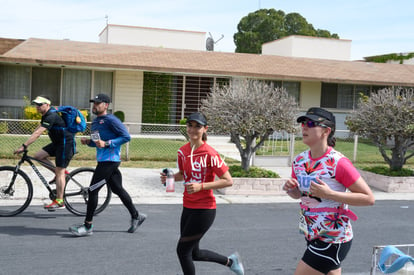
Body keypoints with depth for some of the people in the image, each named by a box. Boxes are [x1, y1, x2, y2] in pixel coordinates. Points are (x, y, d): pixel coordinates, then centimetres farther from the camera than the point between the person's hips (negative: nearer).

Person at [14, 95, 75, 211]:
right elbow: (38, 129, 16)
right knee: (38, 156, 2)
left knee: (59, 172, -9)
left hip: (66, 143, -10)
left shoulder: (51, 116, -23)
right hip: (57, 143, 10)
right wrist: (26, 144, 10)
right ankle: (61, 173, 12)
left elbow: (38, 133, -29)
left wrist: (24, 146, -30)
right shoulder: (46, 114, 10)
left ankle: (59, 202, -4)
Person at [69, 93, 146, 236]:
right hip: (103, 160, 10)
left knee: (92, 190, -8)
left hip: (109, 160, -10)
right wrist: (88, 141, 5)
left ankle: (88, 226, 1)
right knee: (118, 189, 16)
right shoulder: (95, 121, 16)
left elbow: (126, 137, -16)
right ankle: (136, 216, 29)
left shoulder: (111, 120, -13)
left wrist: (107, 143, -22)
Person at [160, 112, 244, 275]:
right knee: (194, 253, 17)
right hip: (188, 207, 8)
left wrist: (201, 186, -23)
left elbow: (228, 181, -16)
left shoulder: (210, 154, -17)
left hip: (204, 209, -8)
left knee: (182, 250, -4)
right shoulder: (183, 151, 4)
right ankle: (229, 261, 40)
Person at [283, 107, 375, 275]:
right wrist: (290, 188, -8)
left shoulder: (338, 163, -20)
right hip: (312, 236, 7)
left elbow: (369, 198, -18)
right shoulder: (299, 160, 1)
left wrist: (330, 194, -27)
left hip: (333, 241, -7)